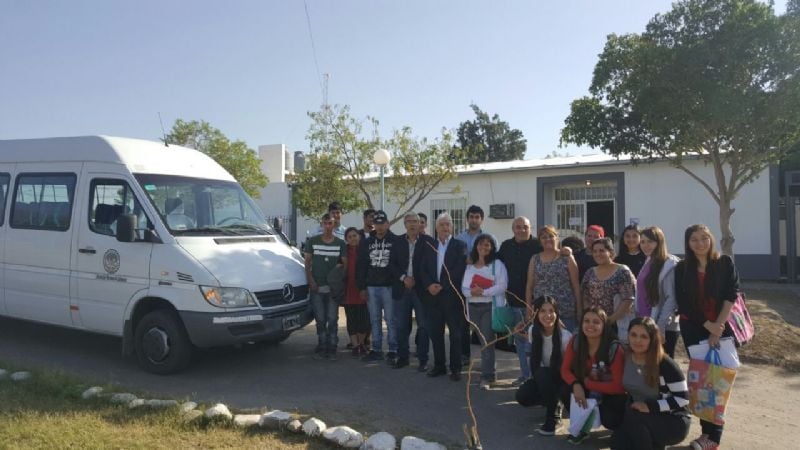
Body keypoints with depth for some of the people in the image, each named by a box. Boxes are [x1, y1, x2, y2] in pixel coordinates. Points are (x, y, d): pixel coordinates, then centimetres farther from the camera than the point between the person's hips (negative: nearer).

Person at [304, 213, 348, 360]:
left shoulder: (340, 243, 4)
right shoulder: (312, 241, 5)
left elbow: (345, 264, 5)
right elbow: (307, 262, 7)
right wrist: (310, 280, -4)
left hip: (333, 287, 0)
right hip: (316, 287, 1)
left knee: (332, 319, 0)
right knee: (320, 320, 4)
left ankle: (332, 348, 8)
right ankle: (322, 347, 13)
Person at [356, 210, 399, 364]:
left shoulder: (395, 241, -1)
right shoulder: (367, 242, 11)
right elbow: (361, 266, 11)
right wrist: (362, 287, 5)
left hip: (389, 286, -4)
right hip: (371, 287, 4)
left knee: (390, 319, -1)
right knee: (375, 320, 10)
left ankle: (393, 351, 8)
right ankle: (376, 350, 18)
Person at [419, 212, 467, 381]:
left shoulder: (459, 246, 0)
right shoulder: (429, 246, 12)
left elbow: (459, 270, -9)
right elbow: (423, 269, 8)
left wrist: (442, 286, -14)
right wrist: (429, 285, -9)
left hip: (451, 295, -4)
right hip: (432, 295, 4)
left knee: (455, 333, 2)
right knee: (435, 332, 8)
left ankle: (455, 368, 9)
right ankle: (439, 365, 19)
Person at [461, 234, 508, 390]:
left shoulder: (497, 264, -1)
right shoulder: (470, 266, 13)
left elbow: (502, 286, -11)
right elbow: (464, 288, 8)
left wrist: (483, 292, -17)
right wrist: (471, 292, -14)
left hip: (491, 306, -5)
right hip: (473, 307, 5)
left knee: (487, 341, -11)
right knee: (482, 340, 10)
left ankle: (486, 377, -9)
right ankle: (490, 372, 22)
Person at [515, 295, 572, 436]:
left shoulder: (566, 336, -24)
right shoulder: (533, 331, -9)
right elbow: (535, 361, 3)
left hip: (562, 378, -5)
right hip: (543, 378, 5)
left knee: (543, 374, -33)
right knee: (522, 396, -19)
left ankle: (553, 417, -14)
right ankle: (554, 402, 11)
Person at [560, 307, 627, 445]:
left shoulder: (615, 349, -24)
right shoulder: (575, 342, -14)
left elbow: (618, 386, -21)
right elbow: (565, 369, -9)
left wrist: (588, 383, -22)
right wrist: (576, 385, -30)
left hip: (611, 395, -3)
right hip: (587, 392, 4)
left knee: (609, 419, -31)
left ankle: (621, 425, 10)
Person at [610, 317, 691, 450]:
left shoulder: (665, 364, -21)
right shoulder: (626, 358, -2)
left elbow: (683, 398, -19)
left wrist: (650, 406, -27)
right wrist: (630, 404, -3)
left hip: (674, 422, -6)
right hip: (642, 418, 6)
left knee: (633, 415, -33)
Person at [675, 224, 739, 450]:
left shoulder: (725, 263, 1)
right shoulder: (682, 268, 3)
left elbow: (732, 294, -7)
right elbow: (682, 303, -1)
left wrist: (718, 326, -15)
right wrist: (707, 325, -10)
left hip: (722, 327, -1)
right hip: (693, 329, 1)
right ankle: (710, 431, 7)